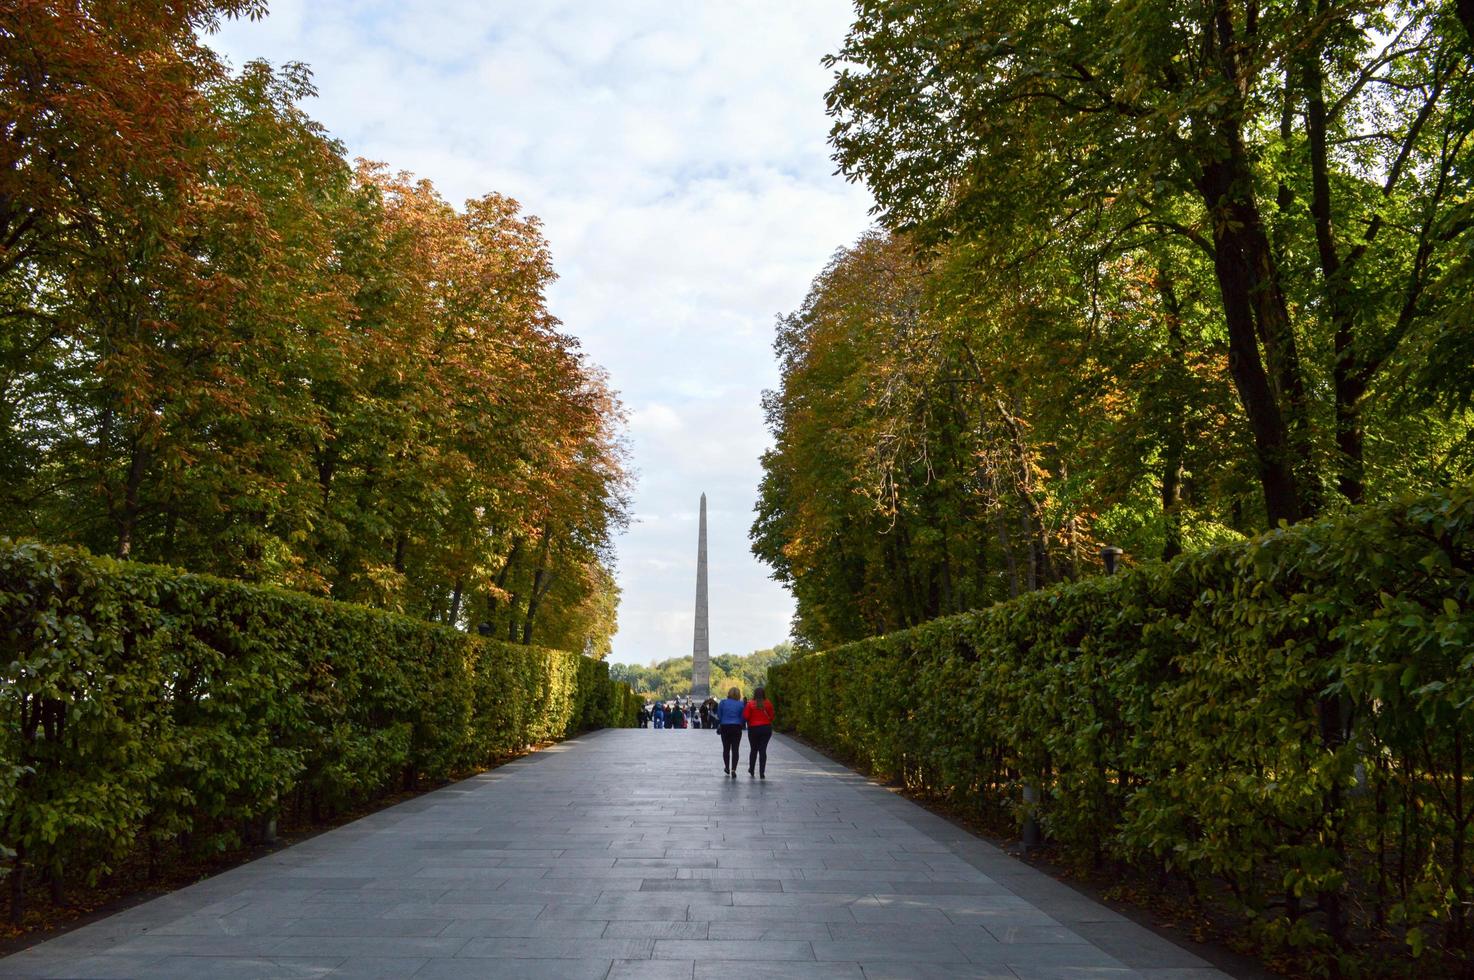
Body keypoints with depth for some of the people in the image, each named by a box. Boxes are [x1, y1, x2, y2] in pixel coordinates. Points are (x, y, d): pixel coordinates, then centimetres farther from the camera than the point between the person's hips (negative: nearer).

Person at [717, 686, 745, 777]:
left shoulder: (723, 702, -3)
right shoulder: (741, 704, -4)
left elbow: (719, 716, -1)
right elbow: (743, 718, -4)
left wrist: (718, 726, 12)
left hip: (725, 727, 1)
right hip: (737, 728, -1)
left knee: (726, 748, 16)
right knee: (735, 749, 1)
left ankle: (727, 767, 25)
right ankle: (733, 769, -11)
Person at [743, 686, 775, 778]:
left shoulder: (750, 704, -9)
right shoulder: (768, 704, -4)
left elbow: (745, 717, -10)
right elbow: (771, 717, 0)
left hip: (753, 728, -1)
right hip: (766, 728, 1)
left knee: (753, 749, 16)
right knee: (763, 750, 2)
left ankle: (751, 770, 28)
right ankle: (762, 772, -5)